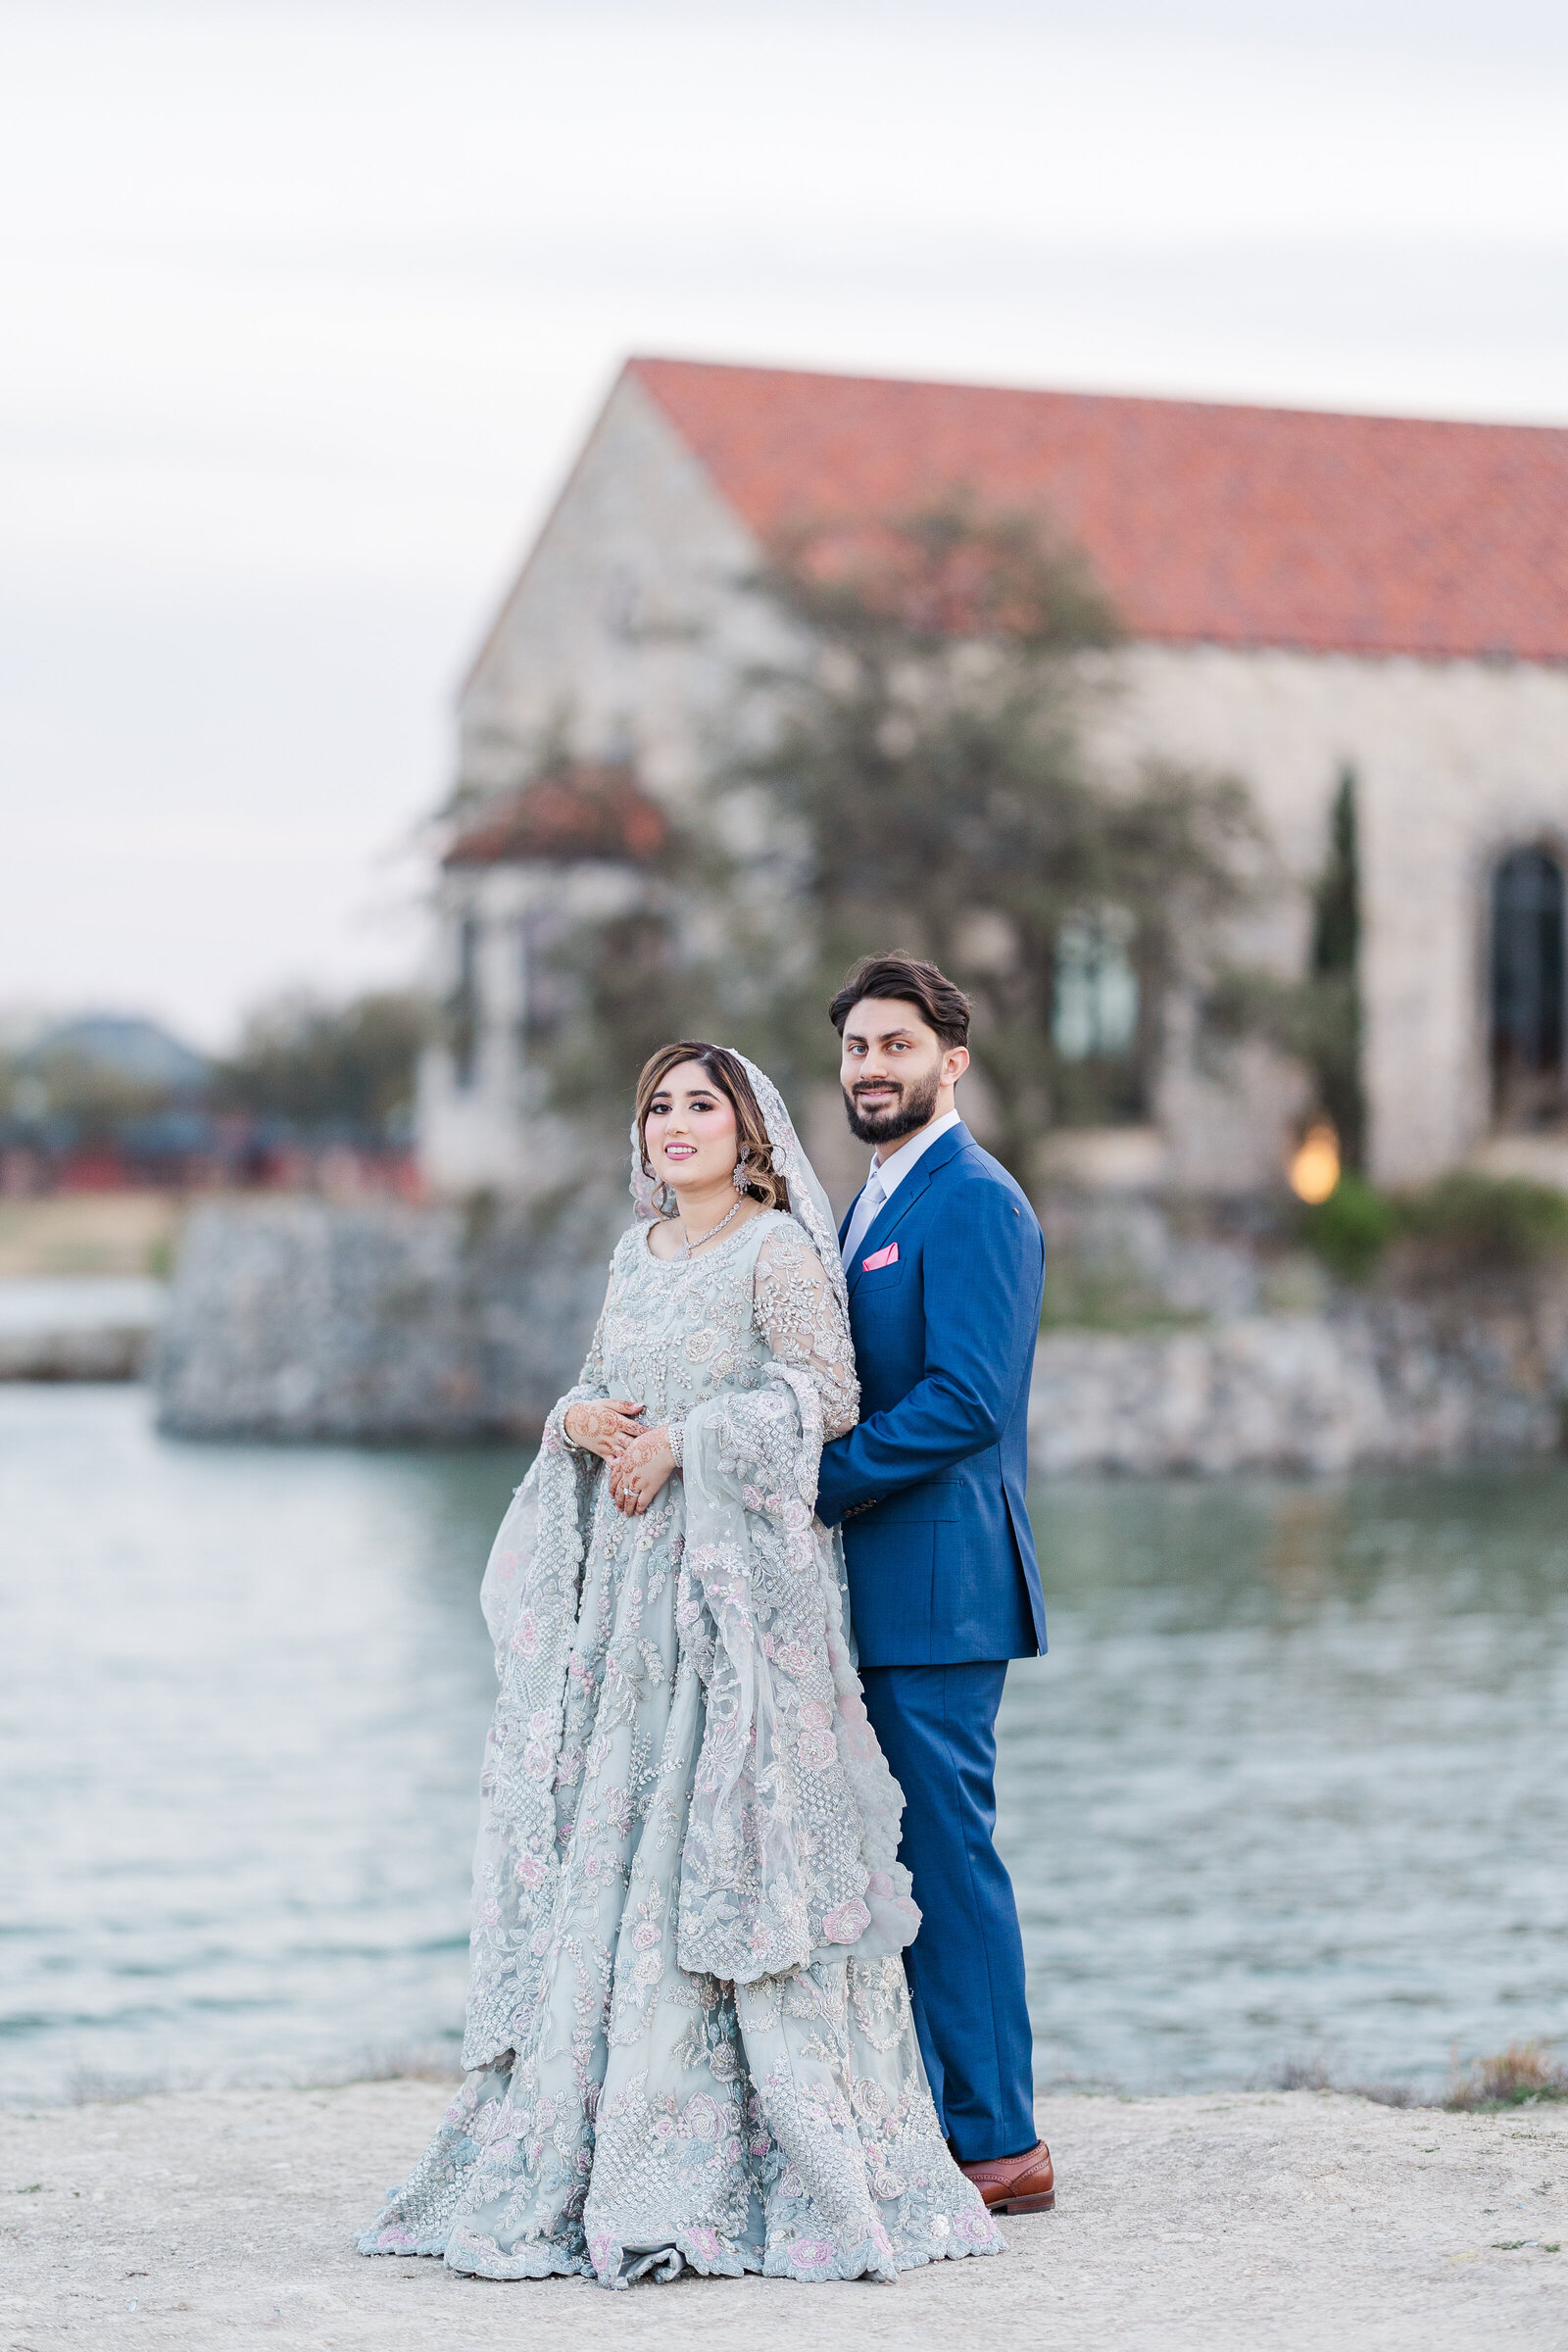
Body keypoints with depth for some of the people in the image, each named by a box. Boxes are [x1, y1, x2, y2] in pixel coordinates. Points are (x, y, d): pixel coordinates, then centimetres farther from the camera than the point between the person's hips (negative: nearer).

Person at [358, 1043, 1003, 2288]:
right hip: (628, 1579, 7)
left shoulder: (780, 1252, -5)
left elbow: (827, 1396, -12)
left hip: (736, 1575, -7)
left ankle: (757, 2159, -6)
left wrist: (684, 1446, -14)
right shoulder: (638, 1252, 16)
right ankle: (601, 2135, 8)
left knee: (722, 1845, -10)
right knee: (610, 1839, 4)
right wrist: (582, 1419, -2)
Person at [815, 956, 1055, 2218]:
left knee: (946, 1854, -7)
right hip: (873, 1592, 10)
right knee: (886, 1861, 11)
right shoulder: (873, 1205, 20)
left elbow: (966, 1400, -21)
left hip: (936, 1589, -10)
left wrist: (818, 1485, -18)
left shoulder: (975, 1202, -11)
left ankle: (998, 2146, -1)